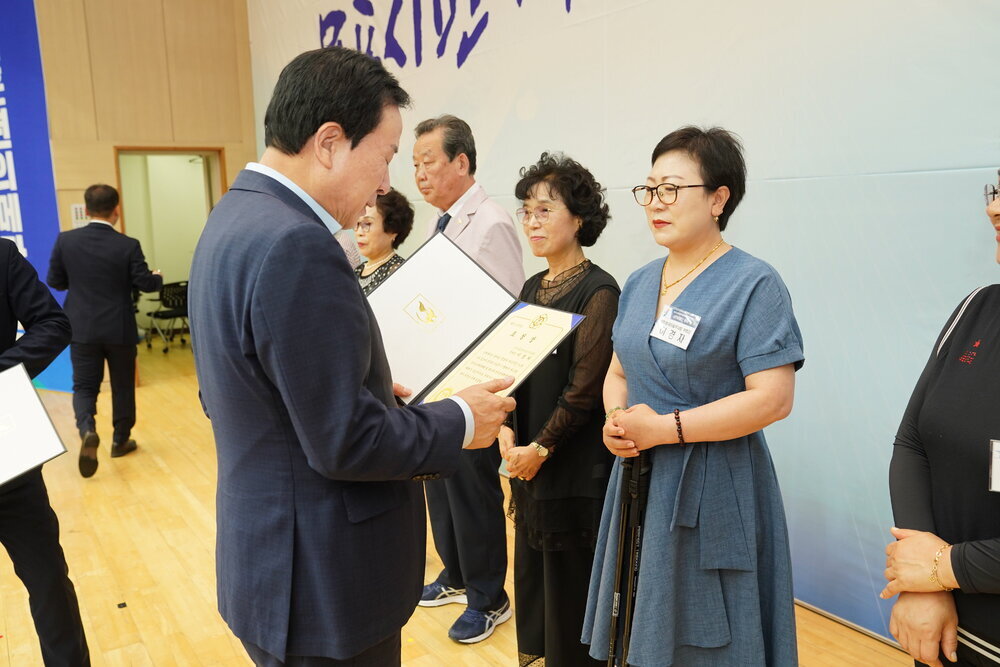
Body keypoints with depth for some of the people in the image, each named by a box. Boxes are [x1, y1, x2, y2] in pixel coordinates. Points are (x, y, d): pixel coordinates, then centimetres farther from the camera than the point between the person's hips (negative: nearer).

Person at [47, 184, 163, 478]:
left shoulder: (65, 240, -5)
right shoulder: (128, 245, -12)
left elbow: (54, 281, 3)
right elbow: (145, 283, -9)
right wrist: (158, 278, 14)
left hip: (82, 329, 2)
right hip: (119, 329, -1)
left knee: (84, 386, 8)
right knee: (123, 386, 14)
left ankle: (87, 430, -19)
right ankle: (121, 440, 25)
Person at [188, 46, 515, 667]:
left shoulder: (236, 218, 5)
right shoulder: (296, 245, -26)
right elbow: (344, 442, -25)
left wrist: (369, 390, 9)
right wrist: (461, 420, -11)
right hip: (323, 584, -9)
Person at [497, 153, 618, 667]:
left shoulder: (599, 291, -14)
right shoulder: (532, 287, 10)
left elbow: (585, 386, -17)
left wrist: (542, 447, -13)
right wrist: (507, 431, -2)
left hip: (574, 464, -7)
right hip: (527, 457, 7)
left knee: (568, 571, 5)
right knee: (531, 559, 18)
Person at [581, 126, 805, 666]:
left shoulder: (754, 284, -12)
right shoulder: (640, 282, 9)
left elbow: (772, 398, -20)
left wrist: (662, 427, -21)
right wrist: (616, 419, -6)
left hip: (712, 492, -6)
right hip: (641, 478, 6)